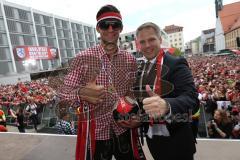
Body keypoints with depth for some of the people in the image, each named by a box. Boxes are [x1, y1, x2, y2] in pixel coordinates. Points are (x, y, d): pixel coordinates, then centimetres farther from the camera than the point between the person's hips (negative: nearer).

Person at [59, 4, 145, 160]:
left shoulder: (130, 60, -2)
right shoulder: (84, 58, -12)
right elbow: (64, 92, -10)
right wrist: (81, 93, -31)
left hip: (124, 129, 3)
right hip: (95, 132, -2)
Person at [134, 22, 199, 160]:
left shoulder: (176, 63, -16)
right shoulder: (140, 68, 2)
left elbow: (192, 99, -28)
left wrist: (166, 105, -46)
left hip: (176, 141, -5)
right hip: (152, 138, 5)